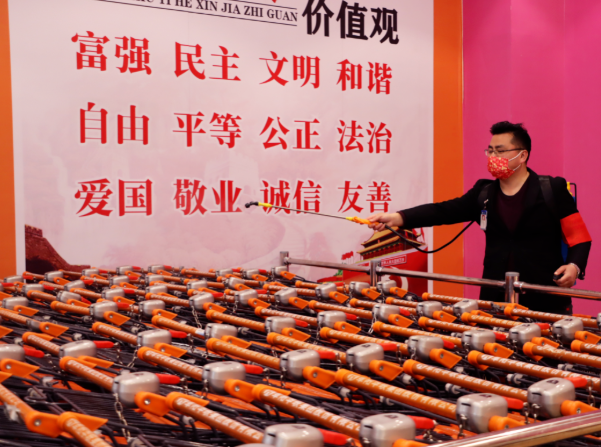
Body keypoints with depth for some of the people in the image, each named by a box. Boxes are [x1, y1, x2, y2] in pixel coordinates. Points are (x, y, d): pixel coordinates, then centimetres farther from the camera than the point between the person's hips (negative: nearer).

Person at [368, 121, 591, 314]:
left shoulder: (553, 190, -1)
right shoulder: (483, 193, 10)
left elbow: (580, 237, 1)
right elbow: (443, 211, 0)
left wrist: (574, 266, -19)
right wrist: (396, 218, -13)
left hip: (545, 304, -4)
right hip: (494, 301, 4)